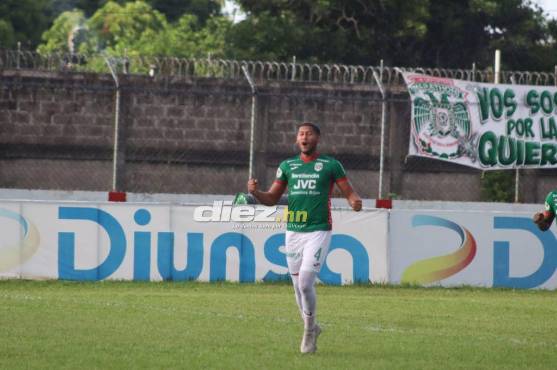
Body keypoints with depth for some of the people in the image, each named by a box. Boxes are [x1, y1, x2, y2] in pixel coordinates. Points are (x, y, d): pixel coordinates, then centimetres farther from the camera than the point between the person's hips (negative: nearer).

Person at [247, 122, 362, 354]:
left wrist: (355, 201, -21)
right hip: (293, 232, 4)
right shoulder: (287, 166, 11)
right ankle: (311, 329, 25)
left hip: (319, 232, -4)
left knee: (305, 283, -16)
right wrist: (255, 192, -7)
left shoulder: (331, 165, 2)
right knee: (298, 286, 6)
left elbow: (349, 193, 3)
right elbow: (272, 199, 13)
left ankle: (309, 329, 3)